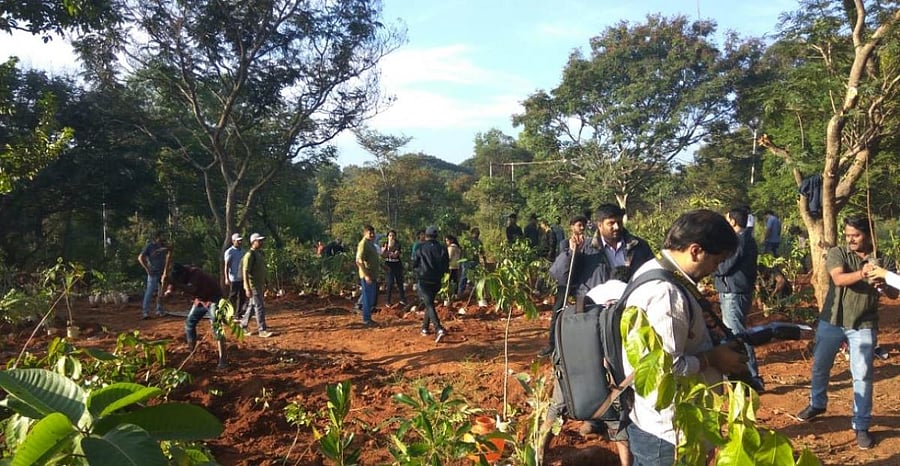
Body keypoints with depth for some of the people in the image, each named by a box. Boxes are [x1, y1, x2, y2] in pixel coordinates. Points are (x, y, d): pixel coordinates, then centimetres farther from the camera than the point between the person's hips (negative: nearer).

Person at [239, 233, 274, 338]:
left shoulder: (260, 253, 12)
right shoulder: (249, 255, -15)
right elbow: (245, 272, -19)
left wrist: (265, 284, 20)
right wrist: (247, 288, -24)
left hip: (260, 285, 9)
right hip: (253, 286, -9)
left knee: (251, 306, 16)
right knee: (259, 308, -8)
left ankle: (243, 326, 27)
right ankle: (262, 330, -4)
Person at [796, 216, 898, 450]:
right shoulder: (837, 253, -6)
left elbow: (894, 294, -2)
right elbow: (839, 279, -23)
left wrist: (884, 284, -25)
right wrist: (861, 274, -42)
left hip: (863, 325, 0)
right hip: (831, 320, 1)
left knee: (862, 375, -2)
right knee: (820, 367, 15)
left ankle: (861, 426, 10)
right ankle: (817, 404, 39)